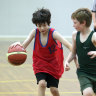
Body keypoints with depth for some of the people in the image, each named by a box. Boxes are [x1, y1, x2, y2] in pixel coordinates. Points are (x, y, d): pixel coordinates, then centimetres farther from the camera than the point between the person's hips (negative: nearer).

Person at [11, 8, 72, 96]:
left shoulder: (53, 33, -23)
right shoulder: (35, 32, -14)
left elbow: (69, 46, -32)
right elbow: (23, 46, -15)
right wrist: (18, 45, -39)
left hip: (53, 64, -1)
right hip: (40, 62, 1)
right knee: (42, 83, -22)